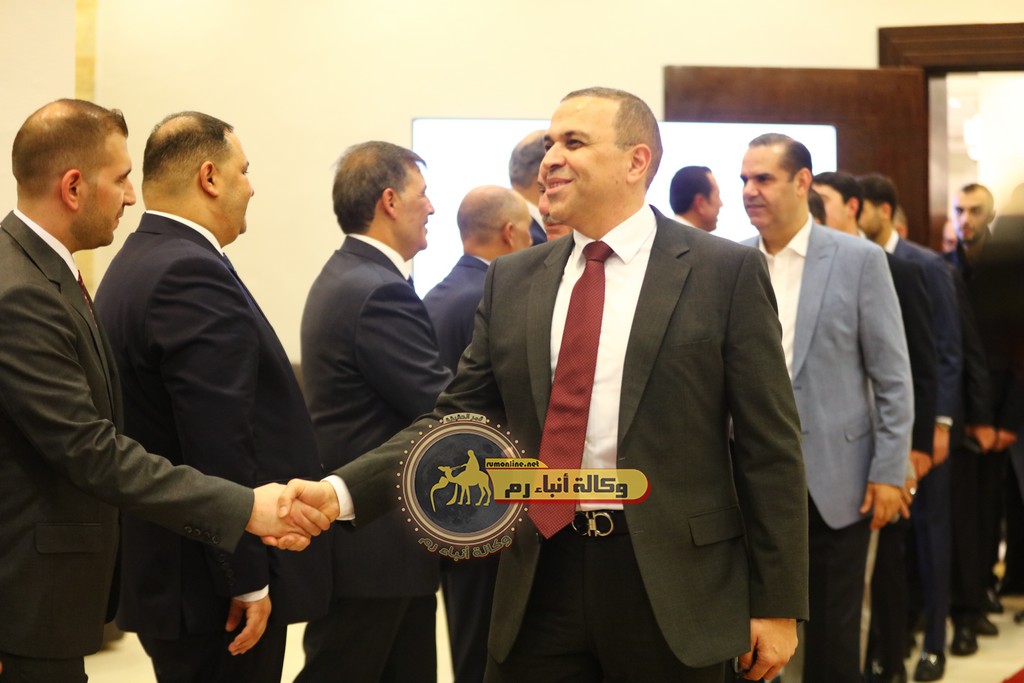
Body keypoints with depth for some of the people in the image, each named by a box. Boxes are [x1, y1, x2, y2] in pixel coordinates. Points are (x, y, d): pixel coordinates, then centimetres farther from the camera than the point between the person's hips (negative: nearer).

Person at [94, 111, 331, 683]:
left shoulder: (135, 264, 12)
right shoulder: (192, 274, -19)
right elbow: (219, 446, -24)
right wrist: (250, 579, -19)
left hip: (161, 568, 10)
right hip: (217, 587, -10)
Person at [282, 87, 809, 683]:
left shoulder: (726, 272, -3)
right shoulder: (512, 281, 9)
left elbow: (769, 445, -3)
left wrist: (778, 605, -5)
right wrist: (341, 491, -8)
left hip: (672, 586, -3)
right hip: (542, 579, 3)